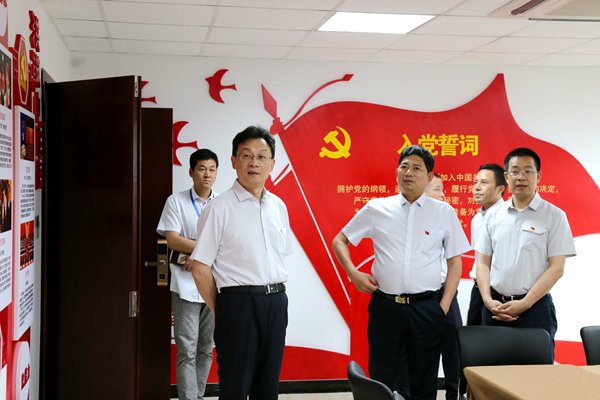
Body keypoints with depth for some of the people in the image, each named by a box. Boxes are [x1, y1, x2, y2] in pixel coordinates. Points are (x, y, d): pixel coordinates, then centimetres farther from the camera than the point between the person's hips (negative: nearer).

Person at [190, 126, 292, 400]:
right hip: (239, 303, -5)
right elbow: (201, 269, -8)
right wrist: (220, 311, -3)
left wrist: (275, 293, 9)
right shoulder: (220, 208, -7)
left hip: (276, 303, 6)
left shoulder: (278, 207, 11)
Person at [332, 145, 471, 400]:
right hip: (384, 306, 0)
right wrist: (353, 273, -3)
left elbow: (455, 263, 7)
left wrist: (444, 306, -2)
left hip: (427, 308, 0)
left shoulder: (444, 213, 5)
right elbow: (339, 241, 13)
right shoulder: (376, 209, 5)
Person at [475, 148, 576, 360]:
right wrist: (488, 300, -4)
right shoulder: (494, 216, 11)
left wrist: (524, 303, -12)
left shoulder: (554, 216, 0)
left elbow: (556, 268, -6)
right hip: (495, 308, 3)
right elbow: (483, 263, 11)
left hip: (535, 307, -3)